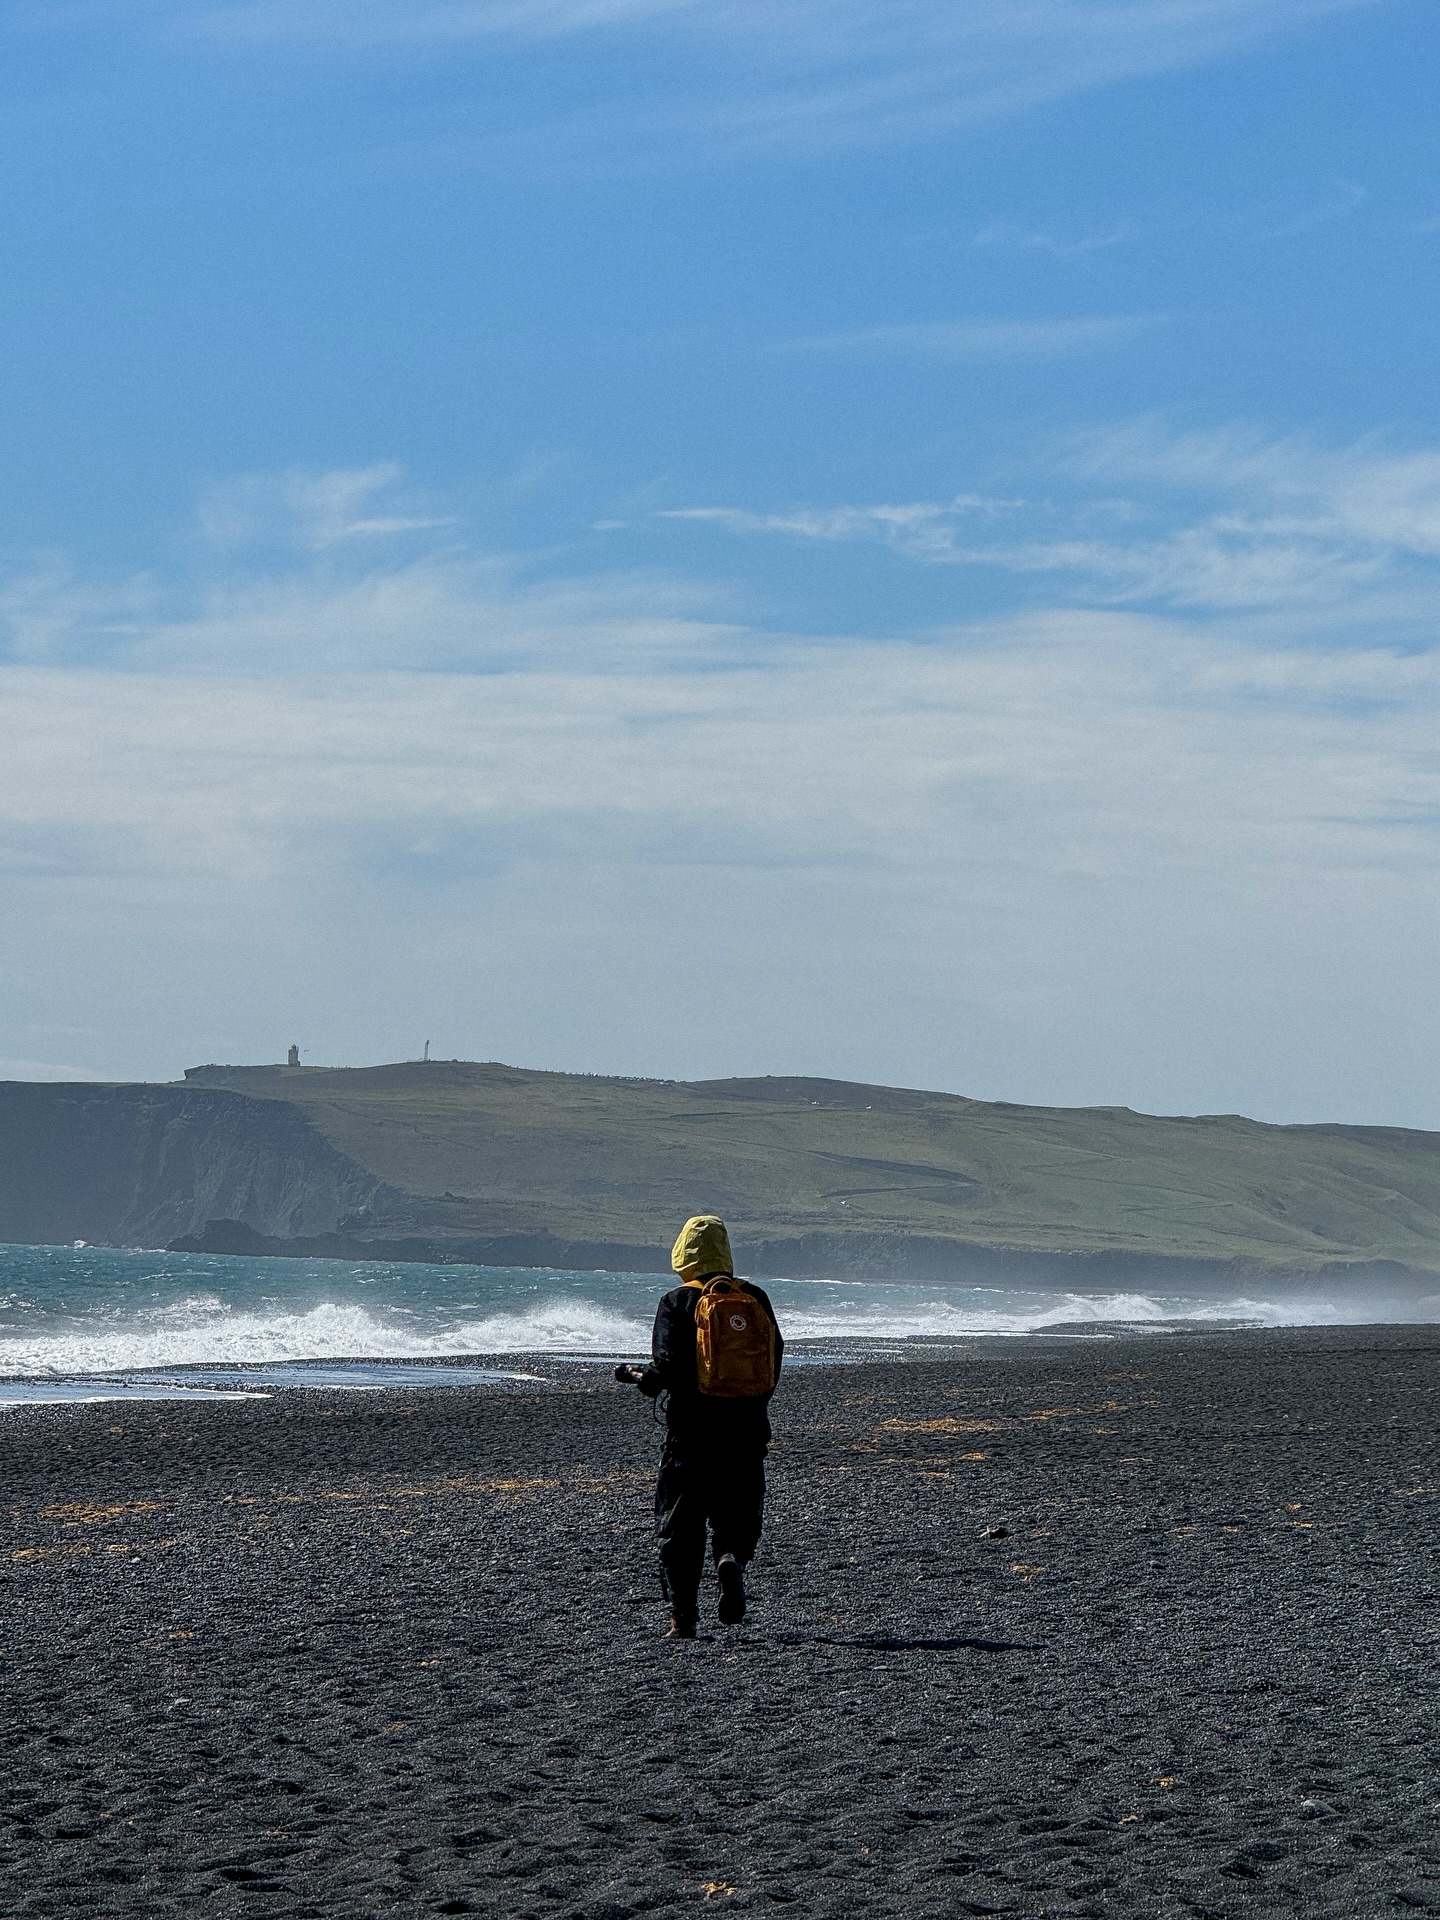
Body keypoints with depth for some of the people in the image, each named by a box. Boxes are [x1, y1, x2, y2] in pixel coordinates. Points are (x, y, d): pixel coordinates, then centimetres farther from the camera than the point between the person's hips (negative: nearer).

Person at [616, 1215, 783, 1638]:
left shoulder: (679, 1303, -6)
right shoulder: (756, 1301, 6)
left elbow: (667, 1369, -14)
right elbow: (773, 1366, 6)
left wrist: (636, 1377, 5)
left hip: (692, 1431, -3)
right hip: (747, 1430, 3)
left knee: (680, 1523, 7)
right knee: (738, 1515, 13)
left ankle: (683, 1616, 4)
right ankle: (733, 1559, -19)